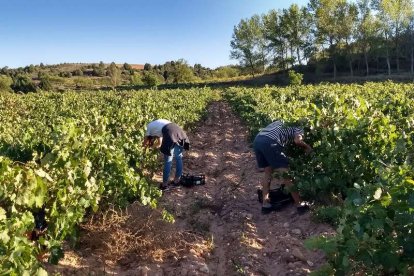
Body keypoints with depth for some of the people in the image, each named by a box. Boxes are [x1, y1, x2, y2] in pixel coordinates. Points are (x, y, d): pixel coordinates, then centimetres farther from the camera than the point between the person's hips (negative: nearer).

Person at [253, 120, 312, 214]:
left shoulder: (281, 122, 38)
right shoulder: (298, 127, 19)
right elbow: (297, 140, -2)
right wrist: (308, 147, 17)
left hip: (257, 140, 7)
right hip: (270, 143, -7)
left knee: (268, 172, 20)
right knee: (286, 174, 4)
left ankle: (265, 204, 19)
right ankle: (300, 204, 12)